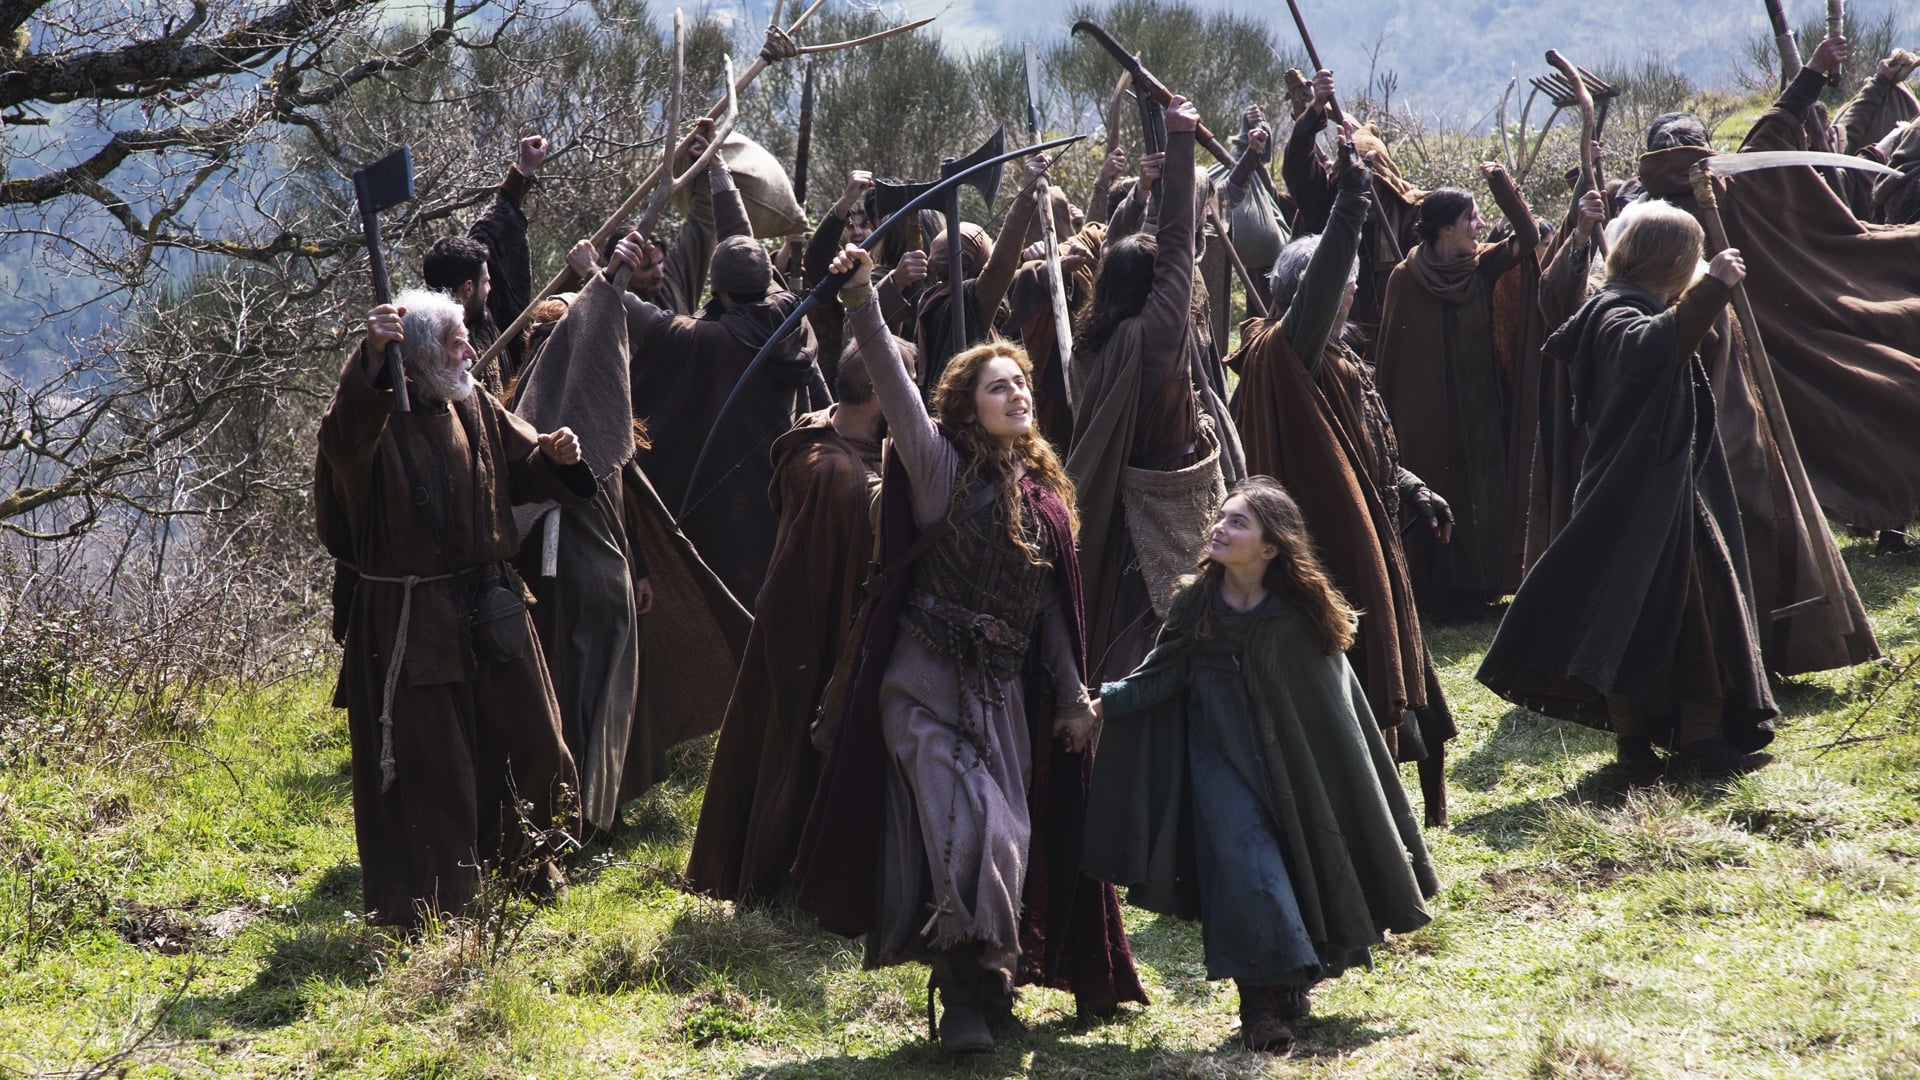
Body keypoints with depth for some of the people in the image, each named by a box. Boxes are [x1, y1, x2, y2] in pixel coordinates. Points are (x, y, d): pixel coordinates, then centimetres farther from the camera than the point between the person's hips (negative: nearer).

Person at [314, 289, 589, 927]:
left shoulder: (473, 408, 6)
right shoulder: (380, 417, -16)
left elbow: (521, 465, 18)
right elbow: (344, 438, -40)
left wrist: (553, 455, -6)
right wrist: (372, 361, -57)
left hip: (488, 609, 7)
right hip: (409, 620, -7)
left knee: (529, 745, 16)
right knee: (426, 763, 0)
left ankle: (520, 869, 39)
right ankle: (425, 904, 13)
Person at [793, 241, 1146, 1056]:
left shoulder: (1042, 493, 12)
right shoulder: (941, 468, -3)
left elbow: (1049, 606, 16)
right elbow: (895, 387, -17)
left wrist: (1072, 692, 14)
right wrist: (863, 301, -28)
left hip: (1003, 691, 5)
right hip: (929, 683, -5)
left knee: (1006, 843, 6)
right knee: (970, 830, -15)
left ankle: (988, 992, 20)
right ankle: (968, 998, -9)